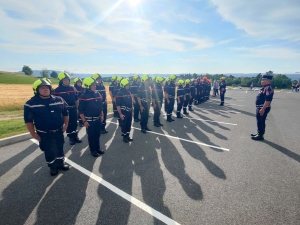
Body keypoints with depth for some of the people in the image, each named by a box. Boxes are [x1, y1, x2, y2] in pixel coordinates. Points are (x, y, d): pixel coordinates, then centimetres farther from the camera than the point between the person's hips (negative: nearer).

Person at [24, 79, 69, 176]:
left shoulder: (59, 100, -2)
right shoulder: (31, 103, -10)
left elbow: (65, 113, 8)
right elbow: (28, 120, -6)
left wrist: (66, 125, 4)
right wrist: (33, 133, -8)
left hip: (59, 131, 3)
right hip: (44, 134, -2)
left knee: (60, 148, 17)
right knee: (49, 151, 12)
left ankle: (60, 163, 37)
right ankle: (52, 166, 32)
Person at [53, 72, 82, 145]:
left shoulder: (73, 88, 4)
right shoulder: (57, 90, -9)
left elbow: (76, 99, 11)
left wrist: (76, 108, 10)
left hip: (73, 109, 4)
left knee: (74, 124, 12)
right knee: (68, 124, 8)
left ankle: (75, 137, 26)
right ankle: (71, 138, 22)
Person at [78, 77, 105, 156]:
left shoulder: (98, 94, 3)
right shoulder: (84, 96, -15)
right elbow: (81, 110, -13)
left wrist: (102, 115, 12)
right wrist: (84, 121, -14)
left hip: (98, 119, 5)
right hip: (89, 120, -5)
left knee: (97, 134, 16)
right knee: (91, 136, 8)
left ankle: (98, 148, 32)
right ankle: (93, 150, 23)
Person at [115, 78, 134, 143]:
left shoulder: (129, 92, 9)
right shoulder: (119, 94, -15)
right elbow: (118, 105, -17)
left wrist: (132, 110, 17)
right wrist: (120, 114, -20)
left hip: (129, 112, 7)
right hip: (123, 112, -7)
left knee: (129, 125, 14)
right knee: (124, 125, 4)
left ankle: (127, 136, 27)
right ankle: (124, 137, 19)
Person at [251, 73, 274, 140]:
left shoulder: (268, 89, -19)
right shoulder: (264, 88, 14)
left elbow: (268, 100, -26)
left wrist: (263, 109, -27)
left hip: (263, 108, -10)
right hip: (260, 107, 10)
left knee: (261, 122, -2)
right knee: (259, 121, 18)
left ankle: (260, 135, 8)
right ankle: (259, 133, 29)